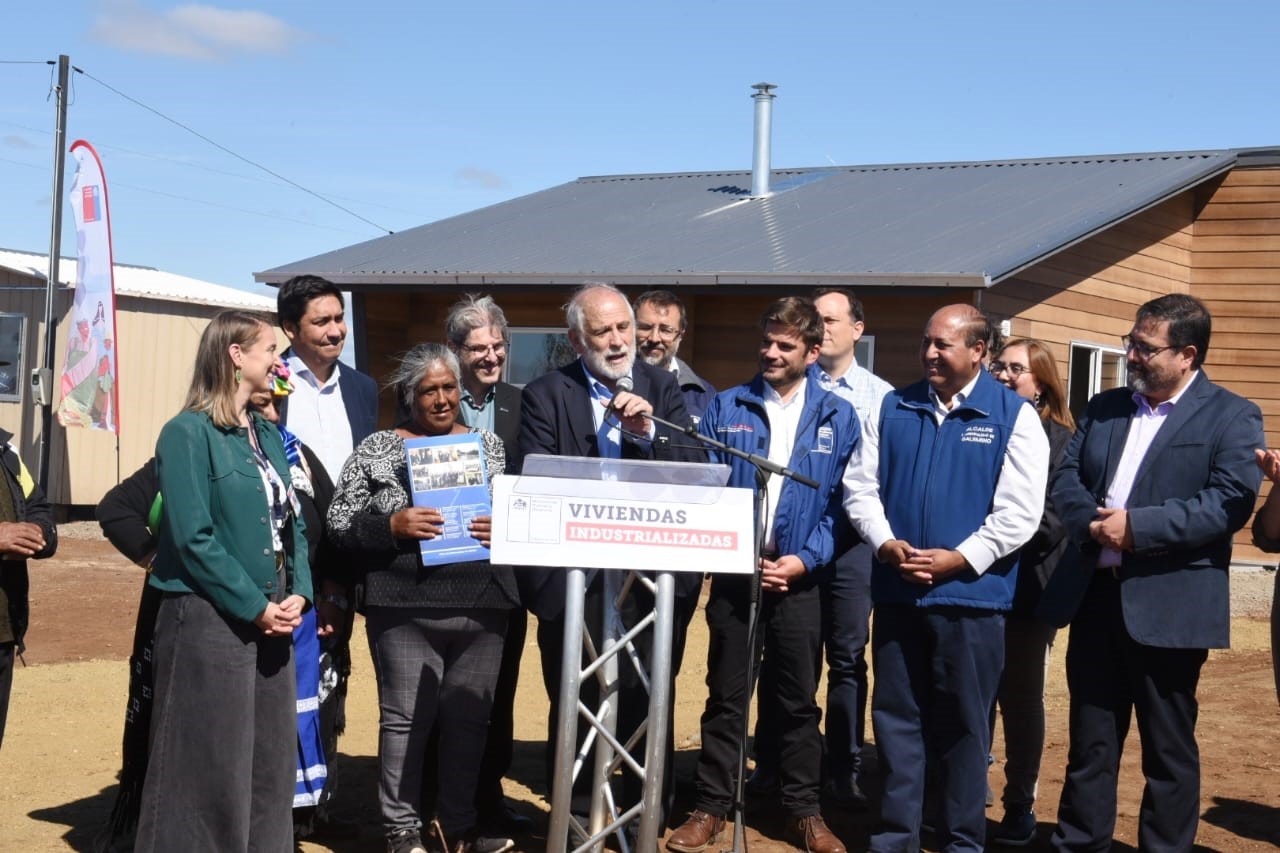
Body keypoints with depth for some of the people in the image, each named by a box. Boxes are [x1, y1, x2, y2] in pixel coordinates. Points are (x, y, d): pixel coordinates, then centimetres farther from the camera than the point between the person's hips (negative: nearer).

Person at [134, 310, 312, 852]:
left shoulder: (268, 435, 13)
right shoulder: (188, 433, -10)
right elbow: (193, 537, -16)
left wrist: (298, 594, -2)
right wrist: (254, 606, -15)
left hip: (272, 620, 8)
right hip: (210, 620, -7)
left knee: (270, 765, 12)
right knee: (209, 769, -1)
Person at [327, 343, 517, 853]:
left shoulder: (489, 445, 11)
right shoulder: (377, 448, 3)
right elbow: (339, 521, -1)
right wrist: (391, 526, -16)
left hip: (482, 606, 3)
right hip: (405, 608, -3)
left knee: (469, 715, 8)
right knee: (405, 717, 2)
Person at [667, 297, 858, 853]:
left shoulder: (837, 417, 3)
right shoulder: (725, 408, 4)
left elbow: (844, 502, 0)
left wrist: (806, 559, -12)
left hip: (799, 579, 0)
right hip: (733, 574, 0)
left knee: (798, 701, 9)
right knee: (725, 697, 7)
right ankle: (711, 808, 16)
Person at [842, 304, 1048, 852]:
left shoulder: (1014, 416, -2)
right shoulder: (894, 409, 9)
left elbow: (1018, 511, -9)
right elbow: (860, 485, 7)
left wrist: (957, 559, -15)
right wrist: (886, 544, -9)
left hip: (971, 595, -3)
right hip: (896, 591, 3)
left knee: (962, 724, 6)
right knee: (895, 716, 9)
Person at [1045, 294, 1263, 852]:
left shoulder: (1231, 417, -4)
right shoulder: (1103, 408, 13)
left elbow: (1231, 501, -16)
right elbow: (1066, 477, 8)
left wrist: (1137, 526, -20)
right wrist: (1090, 522, -14)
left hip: (1168, 607, -5)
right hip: (1094, 597, 5)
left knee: (1169, 749, 7)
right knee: (1089, 741, 13)